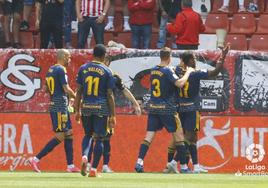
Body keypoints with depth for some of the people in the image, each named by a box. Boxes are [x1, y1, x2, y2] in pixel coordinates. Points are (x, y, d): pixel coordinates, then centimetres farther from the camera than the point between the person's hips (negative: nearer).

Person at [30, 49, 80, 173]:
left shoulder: (51, 70, 15)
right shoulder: (61, 70, -13)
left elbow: (47, 89, 19)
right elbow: (66, 89, -18)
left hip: (54, 106, 10)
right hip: (60, 107, -10)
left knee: (69, 134, 11)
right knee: (60, 136, -8)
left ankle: (70, 166, 12)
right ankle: (36, 159, -12)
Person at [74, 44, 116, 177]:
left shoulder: (83, 69, 4)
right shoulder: (106, 71, -3)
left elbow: (79, 91, 4)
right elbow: (110, 95, -4)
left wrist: (77, 110, 10)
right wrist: (113, 115, -1)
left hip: (86, 107, 3)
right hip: (101, 109, -3)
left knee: (88, 135, 19)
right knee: (99, 138, 4)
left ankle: (84, 157, -8)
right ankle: (93, 169, 1)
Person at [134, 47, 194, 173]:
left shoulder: (153, 70, 8)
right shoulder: (168, 71, -12)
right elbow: (179, 83, -24)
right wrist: (188, 72, -10)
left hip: (153, 107, 6)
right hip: (167, 108, -6)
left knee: (149, 135, 1)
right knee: (178, 135, 4)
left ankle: (139, 162, -15)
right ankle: (183, 166, 5)